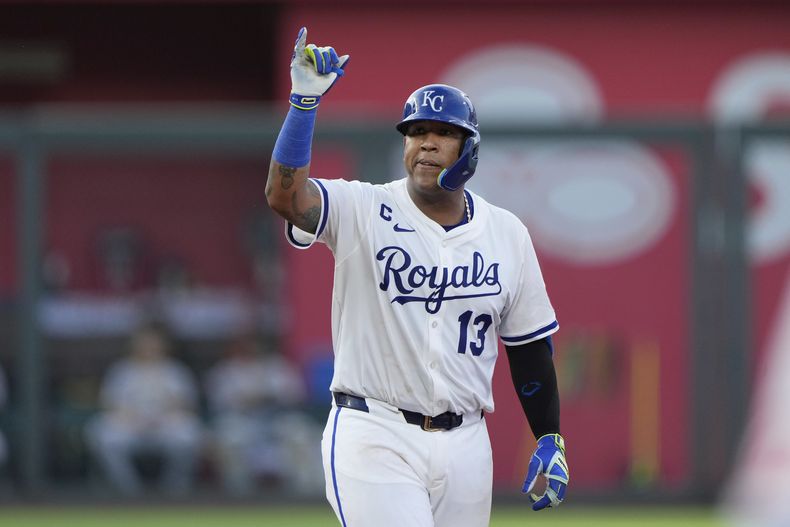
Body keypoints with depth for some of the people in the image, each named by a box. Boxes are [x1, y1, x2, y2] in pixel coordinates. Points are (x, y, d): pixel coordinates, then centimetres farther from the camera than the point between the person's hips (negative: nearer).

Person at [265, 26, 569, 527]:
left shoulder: (507, 234, 8)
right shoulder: (363, 211, -3)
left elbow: (529, 343, 14)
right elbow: (284, 194, -22)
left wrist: (550, 439, 10)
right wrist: (305, 101, -29)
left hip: (463, 444, 4)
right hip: (375, 436, -4)